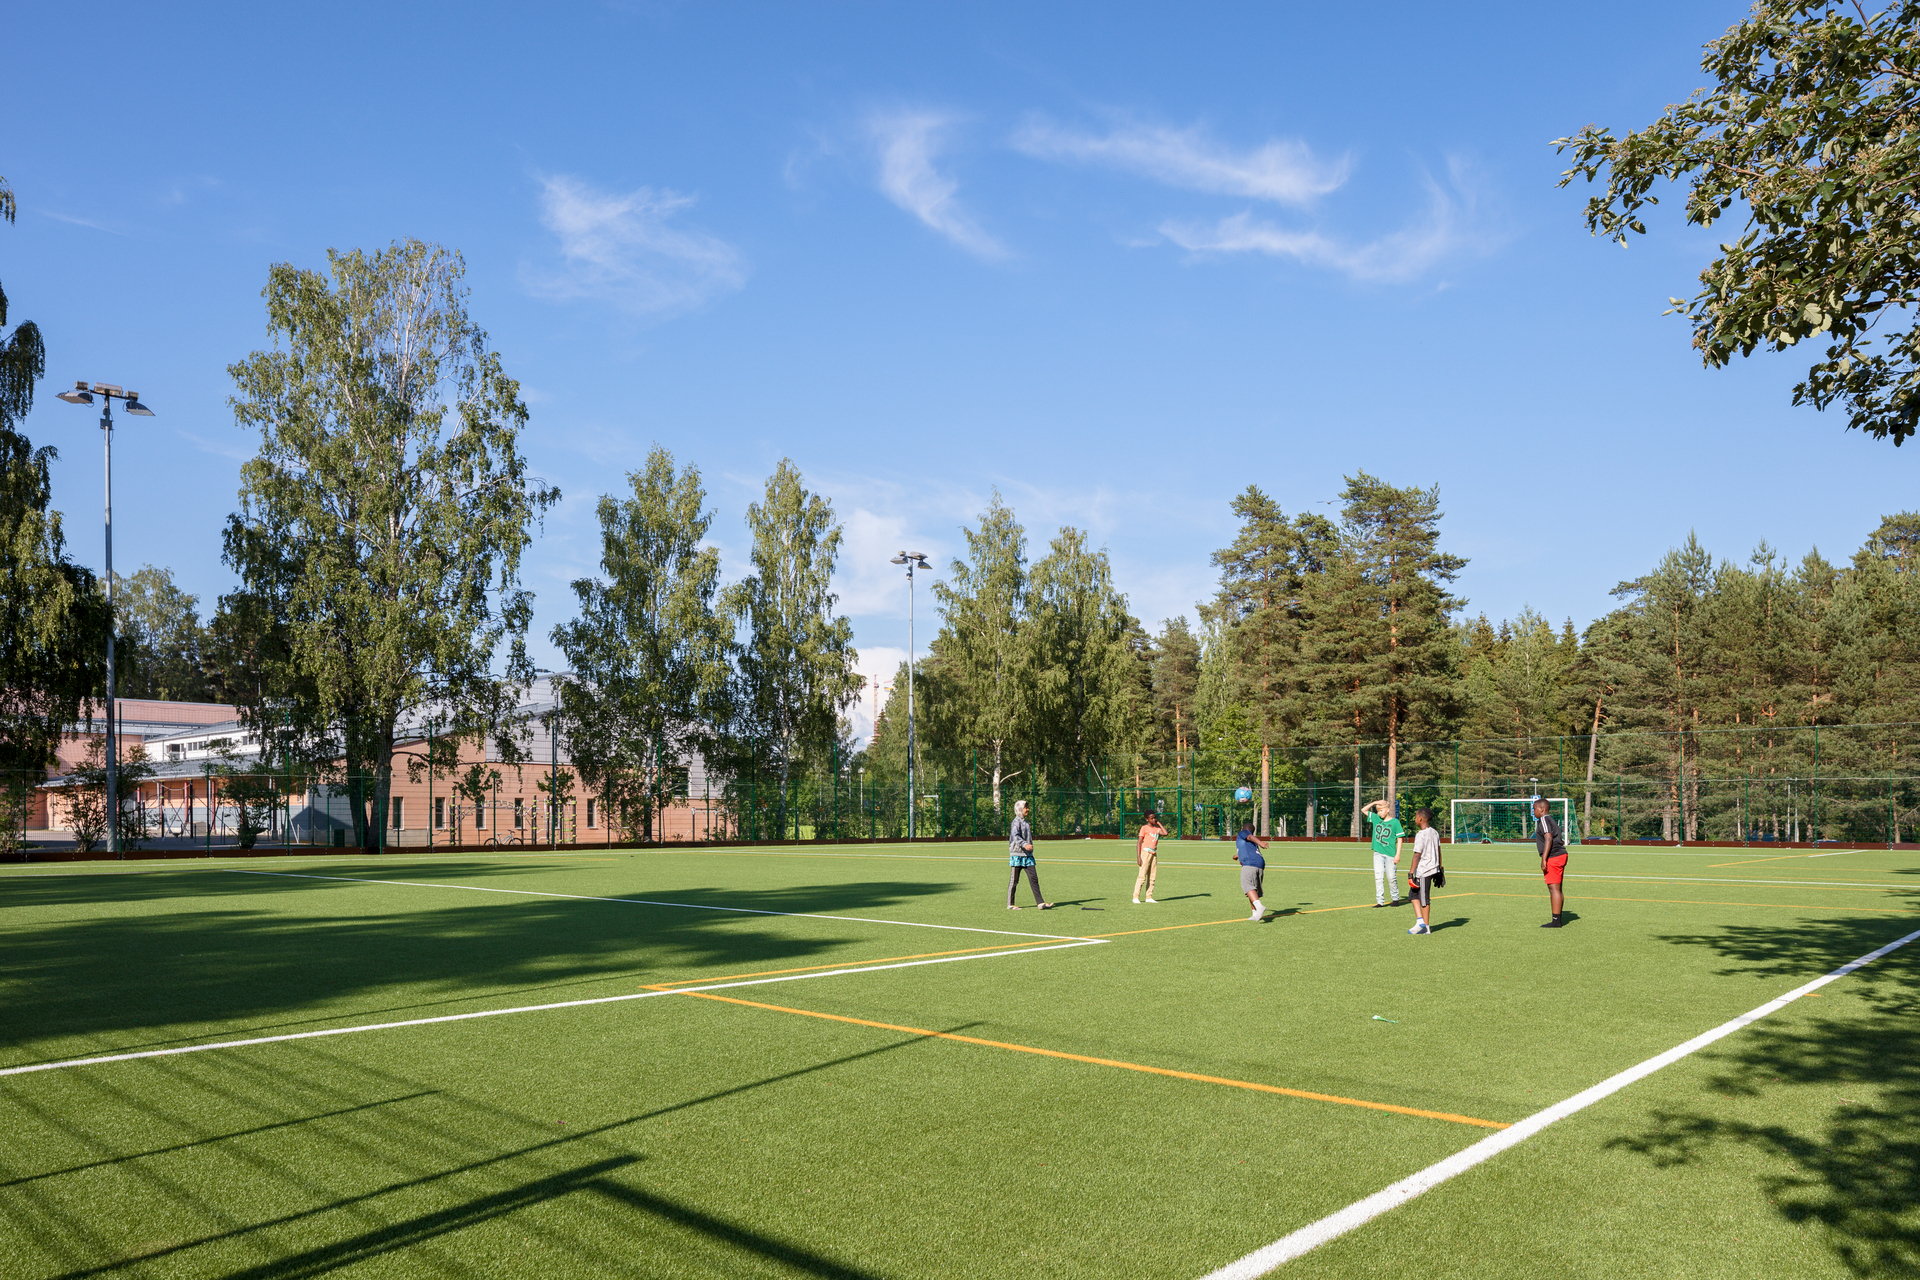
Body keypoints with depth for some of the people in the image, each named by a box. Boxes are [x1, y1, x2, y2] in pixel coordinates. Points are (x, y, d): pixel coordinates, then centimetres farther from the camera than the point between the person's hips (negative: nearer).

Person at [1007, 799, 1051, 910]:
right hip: (1017, 854, -8)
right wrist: (1024, 844, -38)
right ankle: (1010, 904, 8)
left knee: (1034, 878, 0)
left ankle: (1040, 903, -3)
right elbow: (1015, 836, -24)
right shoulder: (1016, 821, -9)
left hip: (1027, 855, 8)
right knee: (1014, 880, 0)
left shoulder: (1025, 822, 18)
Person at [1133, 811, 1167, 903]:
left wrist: (1159, 823, 4)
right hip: (1145, 853, -6)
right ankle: (1136, 897, -10)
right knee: (1142, 876, -11)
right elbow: (1139, 842, -8)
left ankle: (1149, 897, 10)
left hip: (1154, 854, 6)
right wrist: (1138, 857, -15)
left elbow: (1165, 833, -5)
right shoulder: (1144, 828, -4)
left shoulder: (1157, 828, 14)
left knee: (1152, 877, 5)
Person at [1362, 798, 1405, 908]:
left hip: (1390, 854, -4)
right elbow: (1364, 810, 16)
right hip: (1378, 853, 4)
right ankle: (1380, 901, -1)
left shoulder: (1395, 822, -2)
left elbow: (1399, 839, -2)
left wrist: (1398, 854, -8)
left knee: (1391, 878, 2)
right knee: (1378, 877, -2)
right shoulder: (1376, 818, 10)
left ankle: (1395, 899, 19)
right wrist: (1374, 803, 1)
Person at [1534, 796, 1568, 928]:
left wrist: (1544, 859, -24)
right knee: (1558, 889, 14)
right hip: (1561, 854, 11)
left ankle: (1556, 921, -9)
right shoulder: (1551, 820, 21)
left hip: (1553, 857, -11)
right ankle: (1558, 918, 19)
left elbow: (1548, 839, -21)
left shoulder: (1544, 820, -10)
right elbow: (1560, 841, 24)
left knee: (1554, 888, -9)